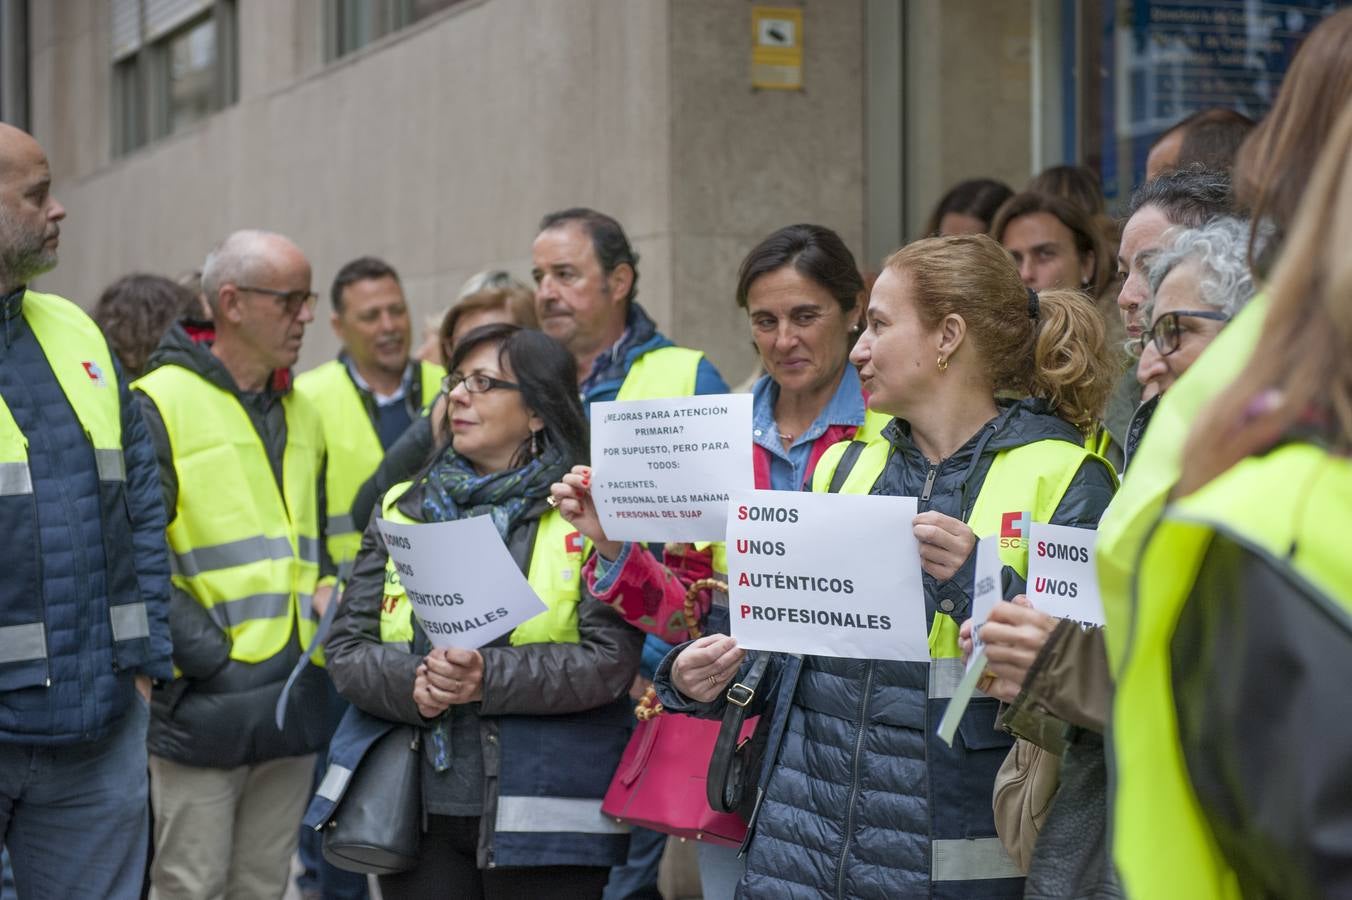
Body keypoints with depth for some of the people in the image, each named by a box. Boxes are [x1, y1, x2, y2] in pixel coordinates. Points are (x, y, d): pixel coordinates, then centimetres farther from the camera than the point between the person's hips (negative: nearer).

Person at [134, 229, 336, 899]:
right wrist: (208, 651, -17)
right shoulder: (159, 405, -8)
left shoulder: (300, 414, 17)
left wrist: (324, 587, 7)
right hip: (200, 710, -7)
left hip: (294, 709, 7)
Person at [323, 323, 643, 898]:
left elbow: (610, 658, -11)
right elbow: (347, 648, 6)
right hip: (420, 813, 4)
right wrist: (411, 683, -14)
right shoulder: (403, 510, 12)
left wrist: (489, 677, -21)